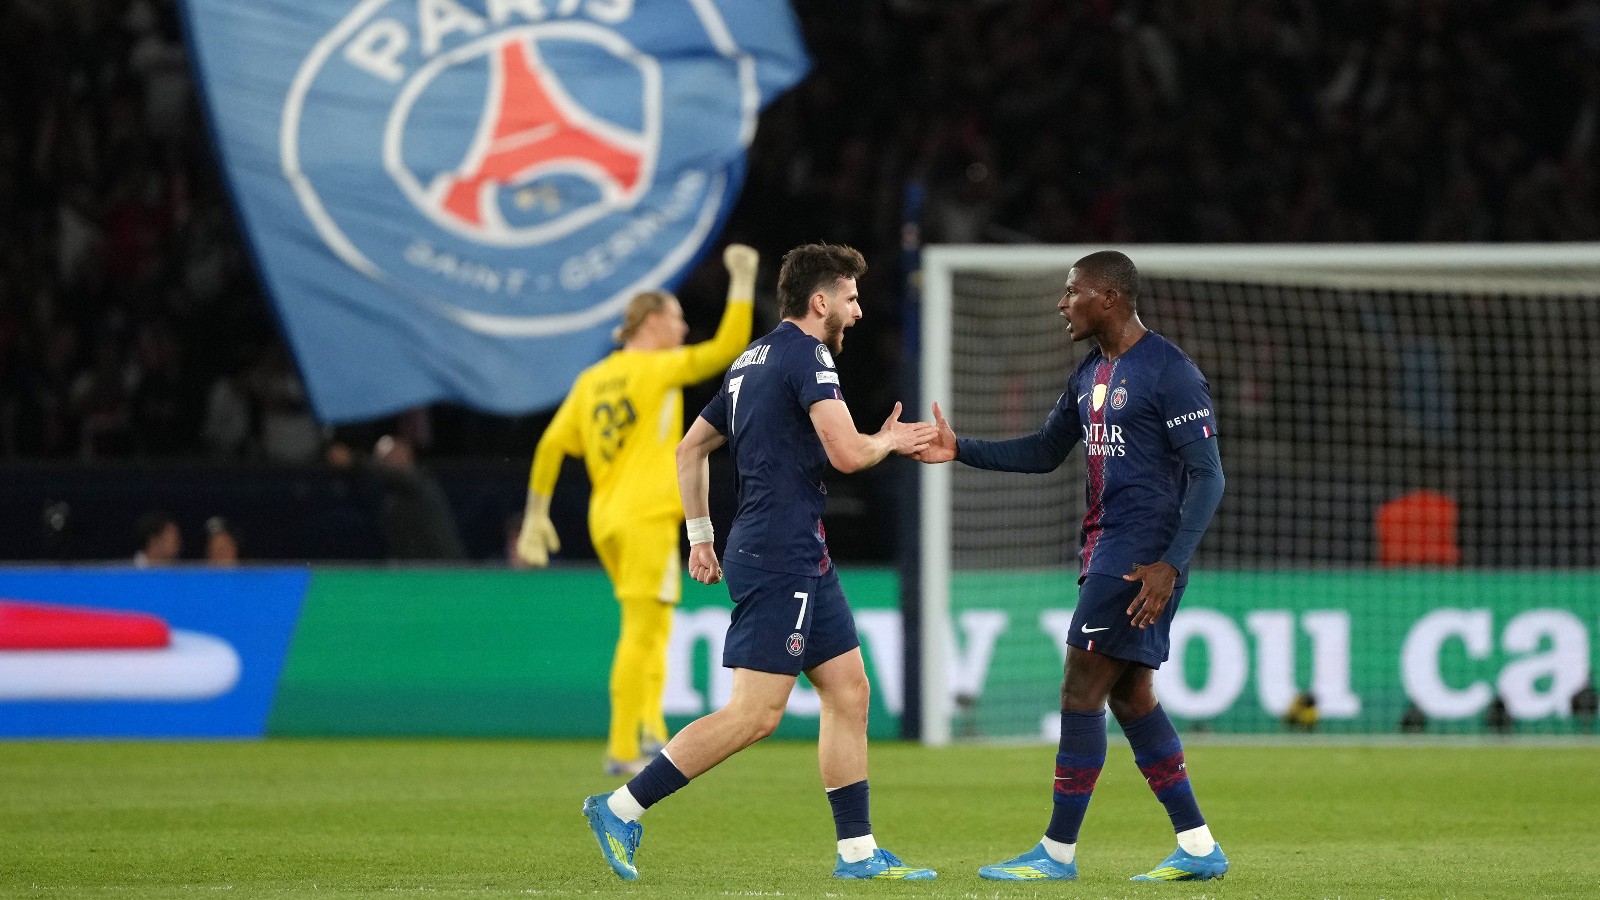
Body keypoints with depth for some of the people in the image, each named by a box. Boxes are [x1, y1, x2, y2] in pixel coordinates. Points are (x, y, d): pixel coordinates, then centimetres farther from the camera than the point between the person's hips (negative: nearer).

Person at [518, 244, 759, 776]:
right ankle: (623, 748, -9)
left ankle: (650, 727, 4)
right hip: (646, 515, -7)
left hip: (605, 521, 7)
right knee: (641, 630, -6)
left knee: (651, 630, 16)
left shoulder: (591, 380, 14)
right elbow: (727, 348, -10)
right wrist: (742, 282, -1)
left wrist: (537, 517, 13)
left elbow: (551, 445, 10)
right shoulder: (659, 368, -4)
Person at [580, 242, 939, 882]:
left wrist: (700, 535, 27)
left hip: (801, 561, 10)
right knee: (755, 713, -11)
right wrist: (889, 441, 0)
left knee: (849, 691, 9)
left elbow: (691, 447, 24)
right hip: (780, 558, -10)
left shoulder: (753, 361, 17)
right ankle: (621, 809, -8)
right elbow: (846, 453, -21)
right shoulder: (805, 357, -11)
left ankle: (857, 851, 10)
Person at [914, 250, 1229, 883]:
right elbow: (1045, 452, 24)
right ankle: (1198, 849, 12)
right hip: (1104, 551, 9)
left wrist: (1170, 564, -22)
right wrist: (960, 450, 11)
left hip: (1142, 558, -9)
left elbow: (1207, 475, -15)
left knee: (1081, 692, -9)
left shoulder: (1170, 373, -13)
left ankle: (1058, 853, -4)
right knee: (1130, 699, 9)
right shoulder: (1090, 375, 15)